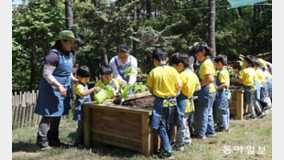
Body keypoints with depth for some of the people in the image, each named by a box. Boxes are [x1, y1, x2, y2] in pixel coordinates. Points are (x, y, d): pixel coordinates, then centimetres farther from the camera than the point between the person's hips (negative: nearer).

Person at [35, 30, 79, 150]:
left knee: (58, 114, 14)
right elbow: (47, 74, -21)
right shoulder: (54, 55, -18)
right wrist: (59, 86, -25)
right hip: (52, 89, -9)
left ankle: (53, 140, 25)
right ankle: (41, 142, 0)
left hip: (63, 89, 9)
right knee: (49, 115, -8)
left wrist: (73, 79, 8)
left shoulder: (70, 55, 12)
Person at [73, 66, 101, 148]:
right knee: (81, 126, -7)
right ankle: (77, 143, 2)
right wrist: (93, 89, -39)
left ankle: (82, 141, 22)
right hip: (80, 110, -10)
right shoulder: (78, 86, -16)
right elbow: (82, 94, -37)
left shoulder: (85, 85, 17)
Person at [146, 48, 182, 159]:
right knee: (169, 126, 17)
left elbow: (150, 90, -3)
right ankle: (168, 145, 29)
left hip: (160, 102, -2)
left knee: (161, 127, 4)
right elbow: (179, 86, -5)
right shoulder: (172, 70, -4)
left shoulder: (153, 72, -6)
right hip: (172, 101, 2)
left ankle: (168, 151, -2)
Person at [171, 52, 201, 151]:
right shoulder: (192, 73, 7)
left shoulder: (183, 75, -21)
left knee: (181, 124, 1)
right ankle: (187, 140, 35)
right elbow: (198, 87, 16)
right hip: (189, 103, 9)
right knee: (184, 123, 23)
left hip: (182, 104, -9)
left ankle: (179, 145, 10)